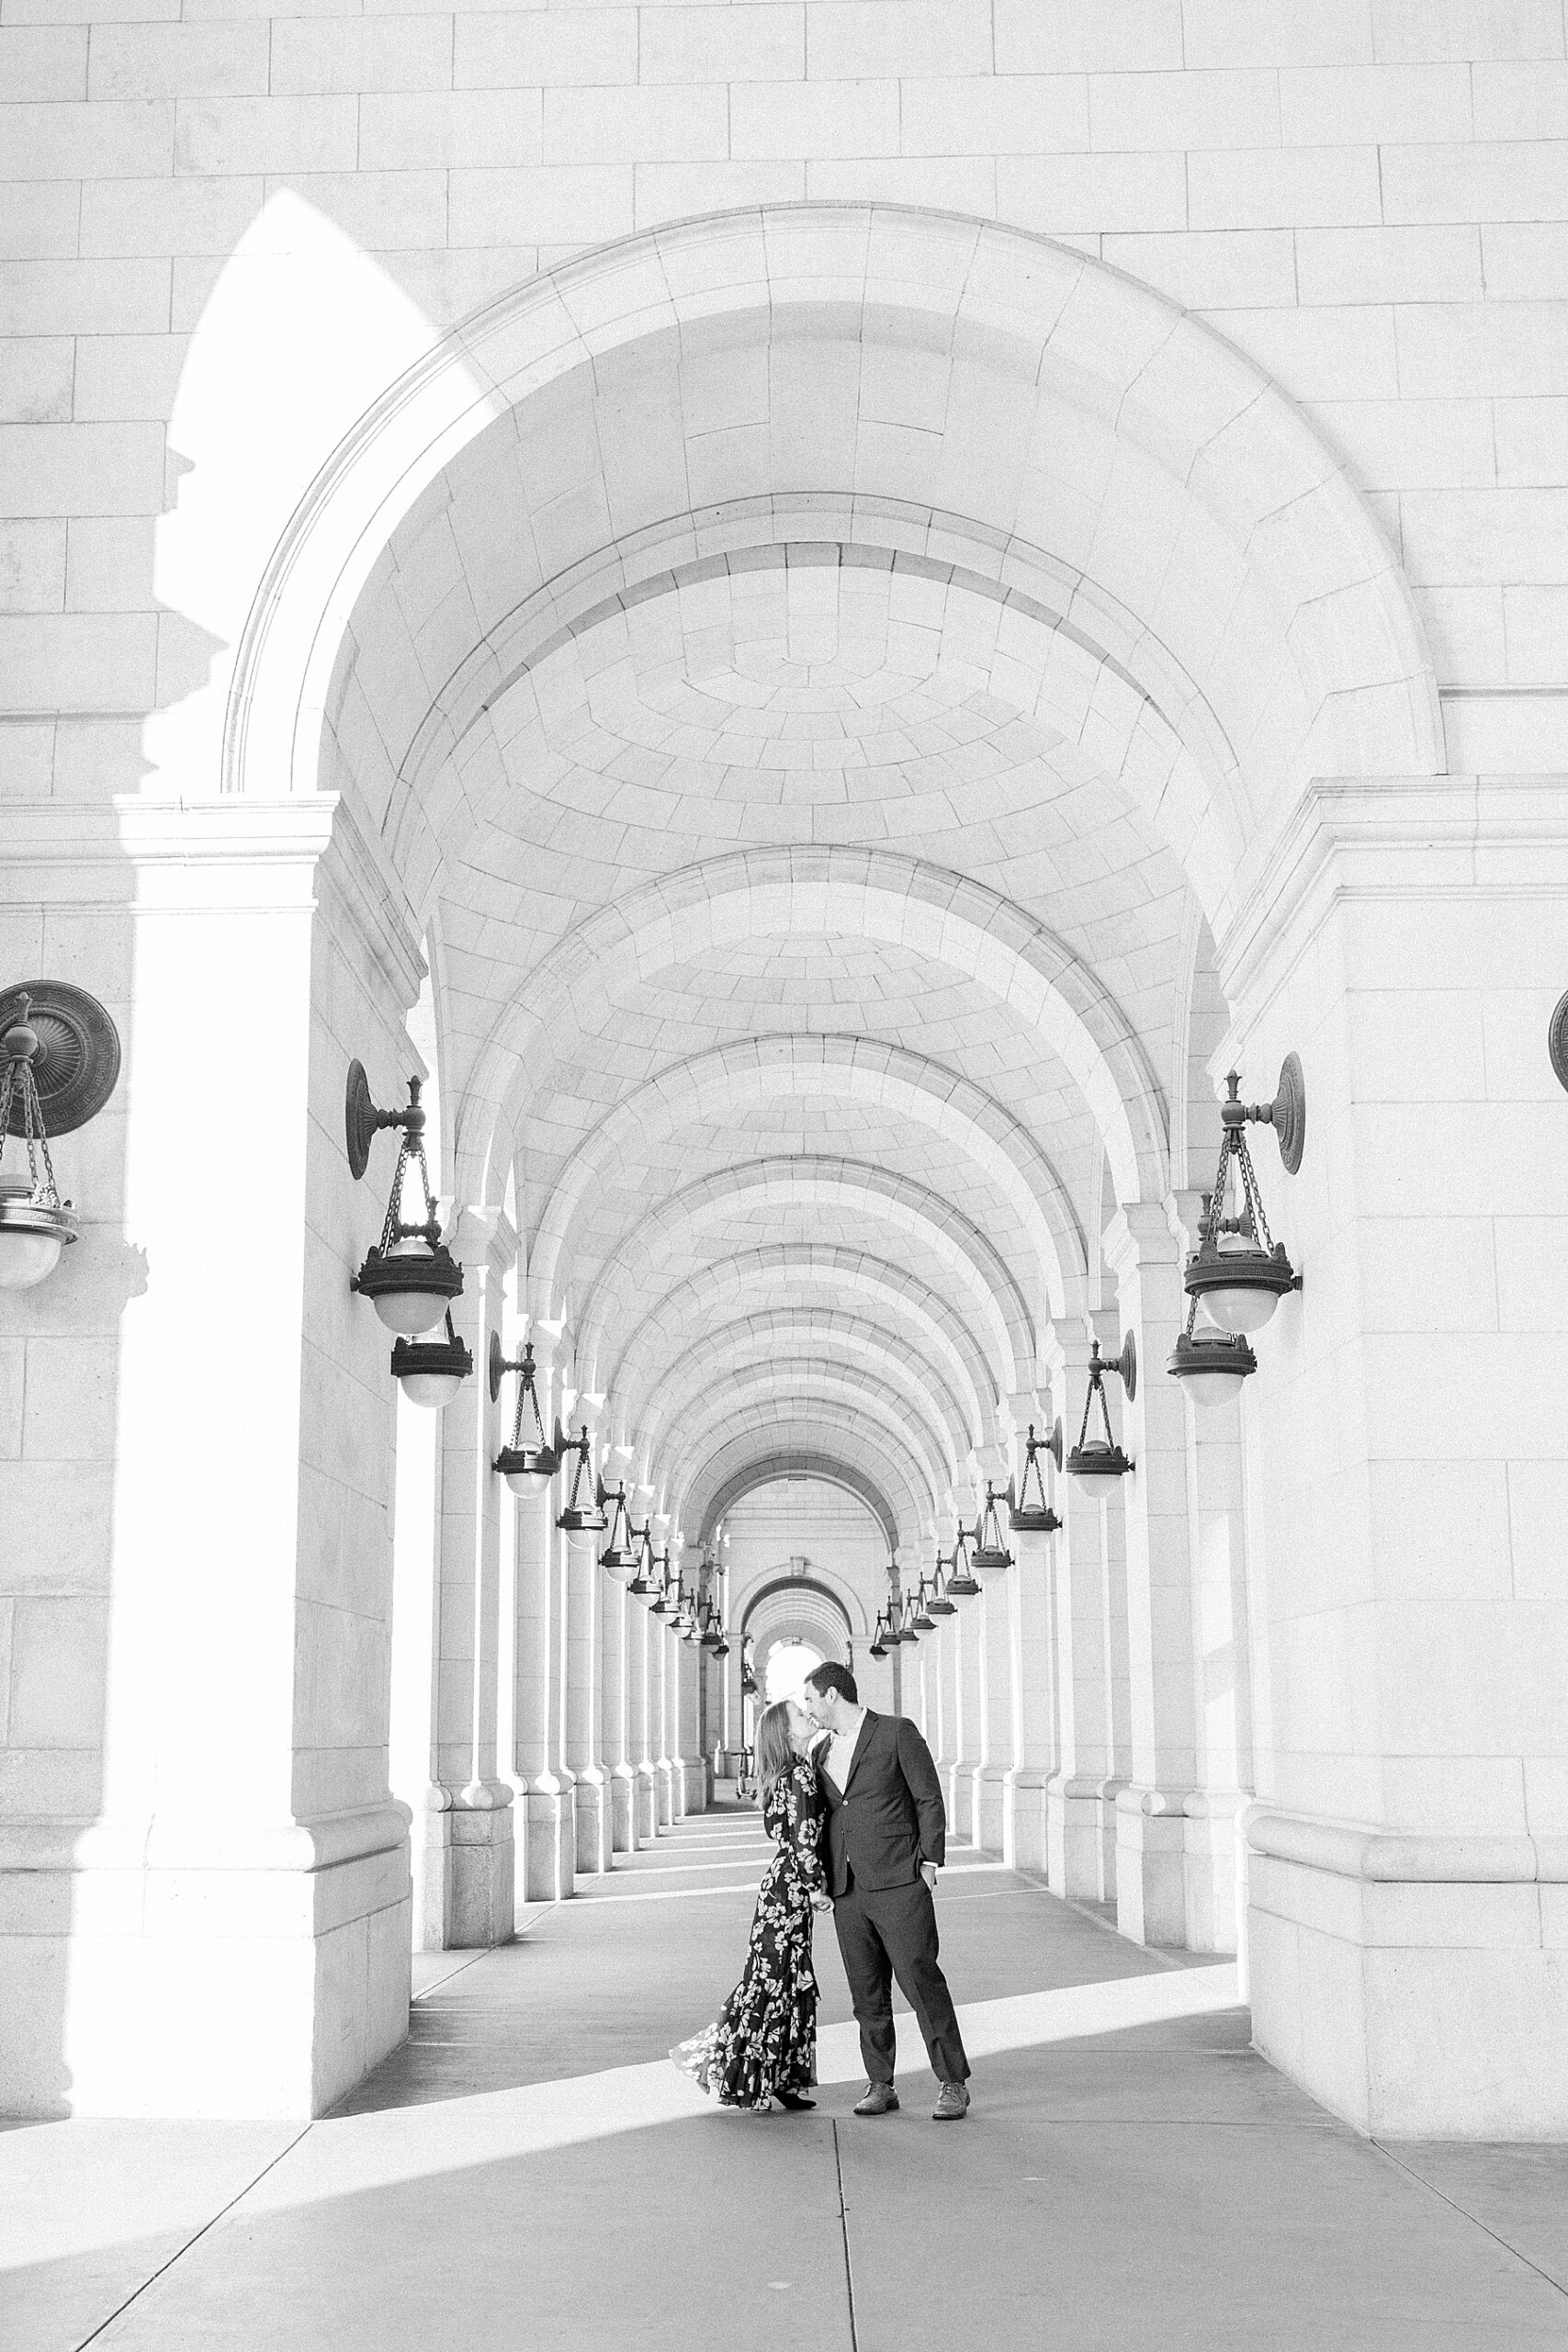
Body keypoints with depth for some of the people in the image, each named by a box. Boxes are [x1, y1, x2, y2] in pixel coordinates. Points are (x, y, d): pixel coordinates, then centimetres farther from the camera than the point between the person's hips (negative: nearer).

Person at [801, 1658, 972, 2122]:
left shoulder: (897, 1732, -1)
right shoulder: (822, 1753, 17)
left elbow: (929, 1797, -2)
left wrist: (929, 1861, -8)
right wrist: (819, 1881, 12)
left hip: (897, 1882, -6)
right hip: (847, 1891, 6)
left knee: (921, 1981, -8)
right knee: (867, 1995, 6)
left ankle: (953, 2085, -1)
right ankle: (880, 2087, 12)